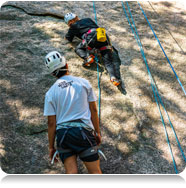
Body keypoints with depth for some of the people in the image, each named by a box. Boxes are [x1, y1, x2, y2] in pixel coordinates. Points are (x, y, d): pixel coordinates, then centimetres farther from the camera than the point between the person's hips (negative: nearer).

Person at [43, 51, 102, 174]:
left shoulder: (50, 93, 3)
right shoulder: (83, 83, 3)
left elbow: (51, 123, 2)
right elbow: (93, 110, 4)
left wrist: (51, 147, 10)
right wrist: (97, 132, 13)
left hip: (62, 133, 1)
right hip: (83, 131, -1)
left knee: (71, 172, 3)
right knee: (95, 171, 6)